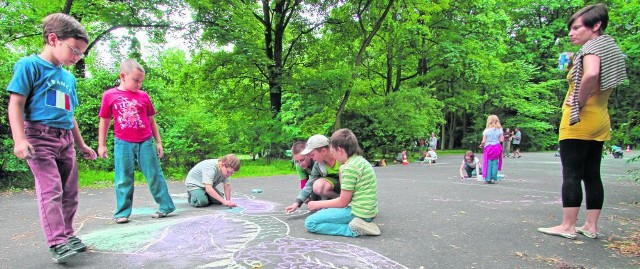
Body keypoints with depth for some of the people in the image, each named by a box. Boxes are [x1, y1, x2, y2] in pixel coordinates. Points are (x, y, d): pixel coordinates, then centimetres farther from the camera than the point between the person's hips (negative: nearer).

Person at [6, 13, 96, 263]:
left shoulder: (69, 78, 16)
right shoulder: (30, 65, -5)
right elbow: (16, 104, -11)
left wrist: (81, 144, 23)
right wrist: (19, 139, -21)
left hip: (65, 141, 7)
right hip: (39, 136, -7)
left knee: (69, 191, 9)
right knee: (50, 190, -11)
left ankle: (67, 234, 21)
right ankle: (57, 243, -7)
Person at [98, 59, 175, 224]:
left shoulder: (143, 96, 4)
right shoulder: (109, 95, 1)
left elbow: (152, 121, 10)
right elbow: (104, 121, 7)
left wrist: (158, 142, 9)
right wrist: (101, 145, 6)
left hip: (145, 142, 1)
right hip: (123, 144, -1)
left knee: (154, 176, 4)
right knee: (123, 180, 4)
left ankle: (166, 206, 11)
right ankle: (122, 213, 15)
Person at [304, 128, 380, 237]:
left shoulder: (350, 167, -17)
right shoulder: (360, 160, 11)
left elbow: (342, 202, -13)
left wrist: (318, 204, -1)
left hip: (358, 213, -10)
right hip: (368, 212, 10)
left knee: (310, 223, -10)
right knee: (323, 211, 24)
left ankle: (353, 230, -15)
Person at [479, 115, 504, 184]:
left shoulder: (486, 130, -7)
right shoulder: (500, 130, 0)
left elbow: (483, 141, -8)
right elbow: (501, 140, -2)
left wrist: (481, 145, 11)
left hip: (488, 147, -2)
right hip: (497, 147, 2)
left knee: (488, 164, 4)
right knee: (495, 163, 7)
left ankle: (488, 179, 6)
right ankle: (493, 178, 7)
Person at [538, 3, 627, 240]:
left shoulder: (593, 46, -10)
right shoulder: (610, 48, 17)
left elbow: (591, 74, -32)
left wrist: (579, 102, -20)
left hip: (579, 120, -9)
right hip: (601, 121, 9)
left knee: (571, 174, -6)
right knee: (592, 174, 10)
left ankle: (567, 226, -2)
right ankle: (591, 226, 14)